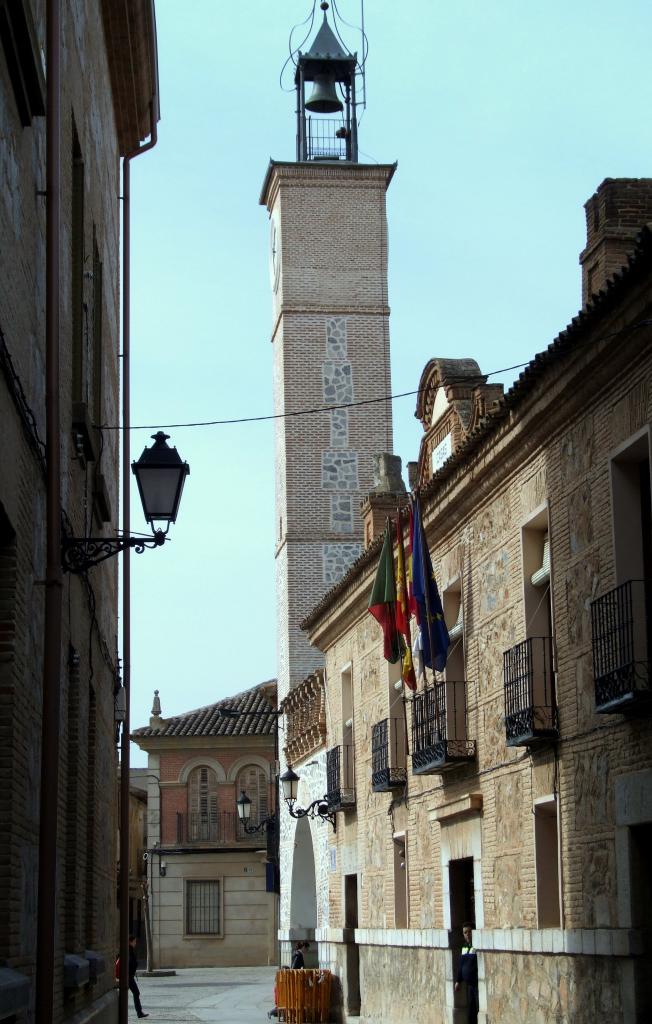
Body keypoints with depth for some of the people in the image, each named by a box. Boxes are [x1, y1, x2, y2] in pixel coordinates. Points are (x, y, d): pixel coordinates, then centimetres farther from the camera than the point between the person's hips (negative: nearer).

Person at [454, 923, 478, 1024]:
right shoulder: (464, 946, 12)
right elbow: (461, 965, 20)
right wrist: (458, 981, 19)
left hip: (478, 984, -8)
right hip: (469, 984, 8)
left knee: (480, 1010, -9)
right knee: (470, 1011, 12)